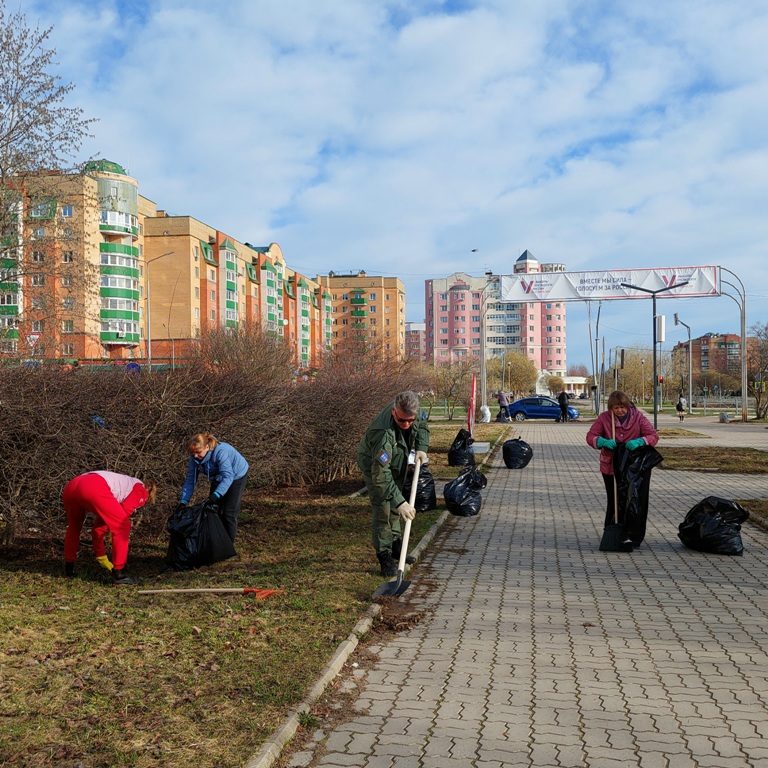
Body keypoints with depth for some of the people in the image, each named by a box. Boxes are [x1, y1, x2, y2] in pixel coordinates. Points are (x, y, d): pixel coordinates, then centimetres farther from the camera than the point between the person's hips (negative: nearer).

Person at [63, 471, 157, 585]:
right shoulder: (141, 490, 20)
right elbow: (122, 517, 6)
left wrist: (101, 557, 44)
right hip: (95, 490, -8)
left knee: (73, 527, 34)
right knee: (122, 528, 7)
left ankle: (68, 569, 39)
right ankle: (118, 574, 7)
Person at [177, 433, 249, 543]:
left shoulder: (220, 452, -40)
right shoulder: (195, 457, -20)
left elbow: (228, 477, -46)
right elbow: (190, 480, -15)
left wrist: (215, 496, -56)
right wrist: (183, 502, -24)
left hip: (236, 477, -6)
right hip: (218, 479, 7)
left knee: (229, 513, -9)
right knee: (213, 509, 7)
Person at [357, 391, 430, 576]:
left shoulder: (411, 412, -25)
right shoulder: (384, 433, -46)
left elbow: (422, 426, 2)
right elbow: (381, 474, -47)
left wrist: (421, 448, -16)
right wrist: (400, 501, -51)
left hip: (397, 464, 7)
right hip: (374, 465, -7)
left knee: (394, 507, 18)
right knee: (382, 509, -13)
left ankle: (396, 547, 33)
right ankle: (384, 556, -3)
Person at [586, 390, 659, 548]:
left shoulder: (638, 417, -7)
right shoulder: (604, 418, -5)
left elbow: (653, 436, -11)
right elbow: (590, 436, -8)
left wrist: (639, 442, -32)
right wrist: (603, 442, -29)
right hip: (611, 467, 1)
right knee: (613, 502, 11)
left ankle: (634, 537, 1)